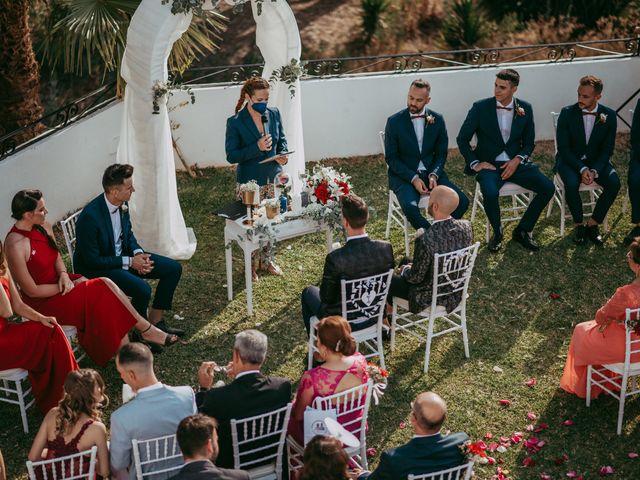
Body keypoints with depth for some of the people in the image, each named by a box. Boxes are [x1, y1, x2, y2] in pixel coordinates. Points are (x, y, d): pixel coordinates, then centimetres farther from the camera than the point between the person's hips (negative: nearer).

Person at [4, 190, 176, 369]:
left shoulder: (43, 227, -1)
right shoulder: (16, 245, -26)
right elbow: (32, 290, -21)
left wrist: (63, 274, -6)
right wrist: (65, 286, -14)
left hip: (58, 283, 8)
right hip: (43, 301, -8)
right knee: (103, 292, -19)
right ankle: (146, 329, -2)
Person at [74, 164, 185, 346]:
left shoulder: (123, 204, -6)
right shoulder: (90, 217, -30)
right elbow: (92, 260, -23)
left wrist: (138, 253, -8)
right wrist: (129, 262, -22)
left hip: (122, 255, 8)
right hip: (96, 268, -8)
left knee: (173, 269, 1)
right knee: (142, 289, -31)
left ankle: (155, 320, 13)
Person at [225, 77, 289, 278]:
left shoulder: (274, 114, -1)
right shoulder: (235, 122, -15)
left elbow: (282, 140, 13)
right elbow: (231, 156, -14)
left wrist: (282, 155, -10)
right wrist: (257, 147, -26)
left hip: (273, 179, 4)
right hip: (249, 183, -4)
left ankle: (266, 260, 36)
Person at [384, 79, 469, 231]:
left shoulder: (437, 120, 2)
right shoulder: (394, 122, -7)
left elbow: (441, 153, 9)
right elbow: (391, 158, -5)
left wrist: (434, 175, -11)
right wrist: (413, 178, -17)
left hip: (431, 173, 3)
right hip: (404, 175, -3)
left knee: (461, 201, -17)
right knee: (410, 207, -33)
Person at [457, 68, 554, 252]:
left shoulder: (525, 109, 3)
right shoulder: (480, 107, -5)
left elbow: (529, 143, 12)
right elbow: (462, 139, 3)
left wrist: (518, 159, -8)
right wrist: (474, 164, -9)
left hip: (515, 163, 3)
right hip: (489, 164, -3)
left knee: (548, 187, -17)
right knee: (490, 192, -34)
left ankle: (522, 231, 2)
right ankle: (497, 233, -4)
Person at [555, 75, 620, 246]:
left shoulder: (609, 115, -7)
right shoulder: (567, 113, -12)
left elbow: (607, 149, -3)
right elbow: (563, 148, -12)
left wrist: (594, 171, -20)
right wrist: (582, 169, -24)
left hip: (596, 160, 2)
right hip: (570, 160, -2)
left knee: (614, 183, -25)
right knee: (572, 184, -33)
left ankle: (593, 224, -9)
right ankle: (579, 225, -10)